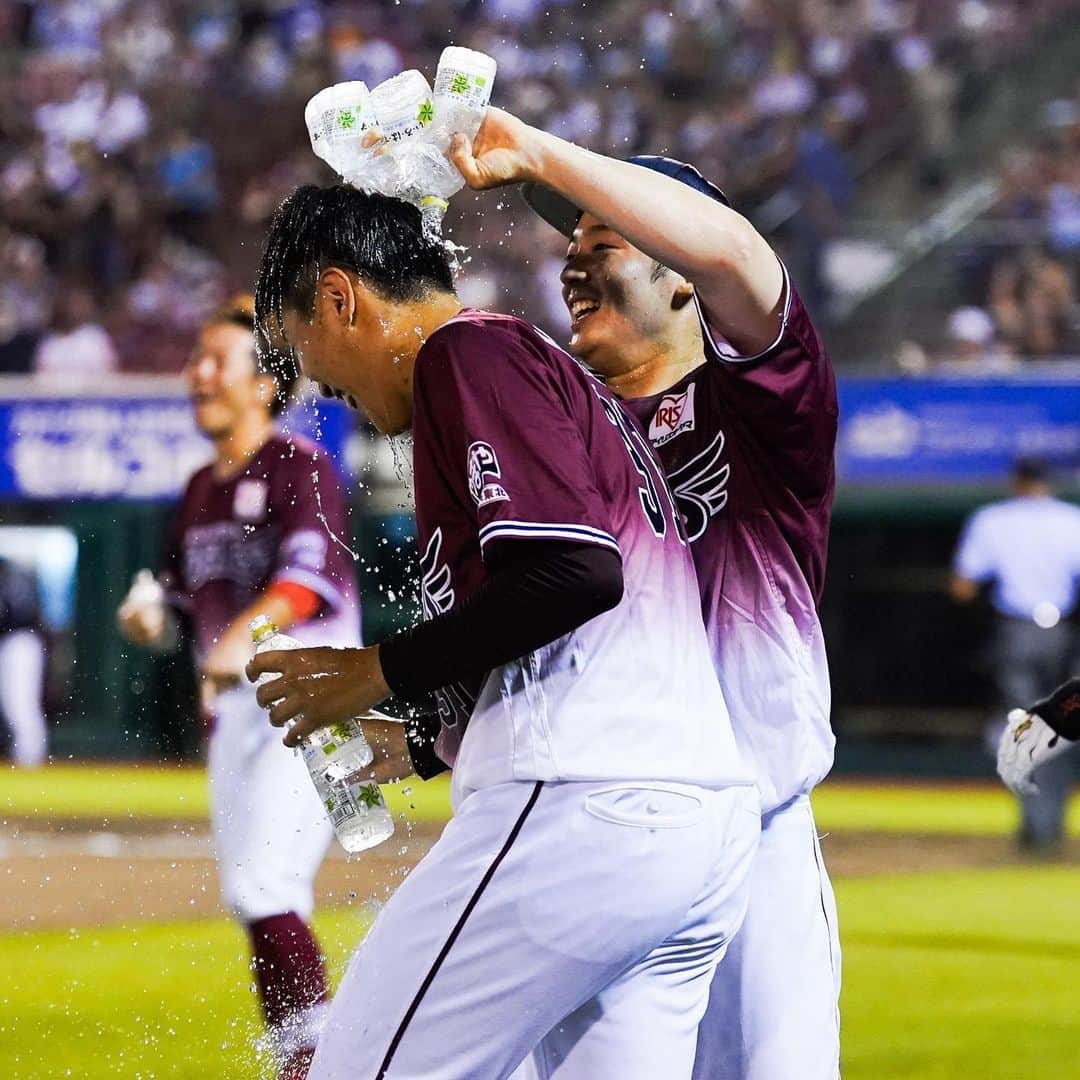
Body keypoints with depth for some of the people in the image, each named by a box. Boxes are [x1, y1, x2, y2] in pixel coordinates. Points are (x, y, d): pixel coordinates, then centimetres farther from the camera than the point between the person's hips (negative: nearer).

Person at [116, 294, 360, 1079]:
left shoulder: (298, 468, -8)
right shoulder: (201, 490, 16)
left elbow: (308, 575, -24)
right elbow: (185, 597, 22)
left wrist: (246, 632, -41)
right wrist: (152, 622, 0)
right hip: (234, 703, 9)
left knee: (264, 886, -18)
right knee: (250, 892, 11)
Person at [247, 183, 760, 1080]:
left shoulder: (469, 352, -2)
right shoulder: (556, 370, 28)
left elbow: (576, 570, -16)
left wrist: (382, 672, -7)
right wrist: (425, 745, 40)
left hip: (578, 805, -10)